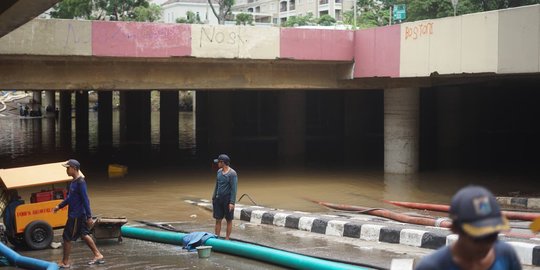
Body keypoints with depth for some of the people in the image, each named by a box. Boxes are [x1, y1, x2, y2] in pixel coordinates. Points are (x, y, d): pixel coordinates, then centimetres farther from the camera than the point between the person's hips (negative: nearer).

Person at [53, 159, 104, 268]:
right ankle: (98, 255, 26)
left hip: (77, 215, -9)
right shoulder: (74, 181, 7)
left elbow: (85, 200, -22)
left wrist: (89, 217, -23)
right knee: (84, 234, 18)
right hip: (74, 214, 9)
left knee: (67, 238, 0)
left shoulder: (80, 182, -21)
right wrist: (59, 206, 22)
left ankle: (65, 262, 12)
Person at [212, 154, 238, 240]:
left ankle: (227, 239, 12)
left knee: (229, 220, 6)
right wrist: (213, 198, 15)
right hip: (218, 199, 6)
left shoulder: (232, 173, -14)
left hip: (227, 200, -6)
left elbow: (234, 189, -15)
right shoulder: (219, 171, 8)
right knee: (218, 220, 6)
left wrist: (232, 203, -19)